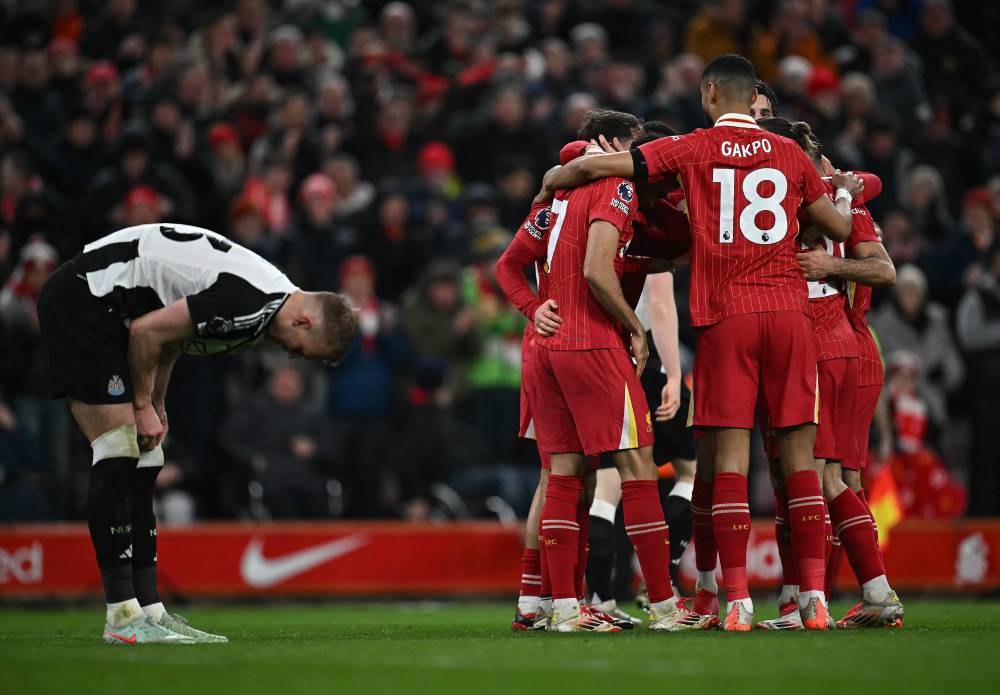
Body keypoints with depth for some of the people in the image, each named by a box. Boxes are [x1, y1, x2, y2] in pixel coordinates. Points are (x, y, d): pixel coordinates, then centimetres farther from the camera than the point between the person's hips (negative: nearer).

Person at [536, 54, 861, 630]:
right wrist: (846, 193, 39)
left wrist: (547, 189, 22)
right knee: (800, 458, 3)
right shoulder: (790, 154, 10)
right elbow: (840, 228, 18)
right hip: (790, 311, 2)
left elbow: (588, 166, 3)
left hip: (726, 317, -2)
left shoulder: (692, 150, 4)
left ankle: (737, 599, -8)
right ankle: (815, 598, -3)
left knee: (729, 457, -1)